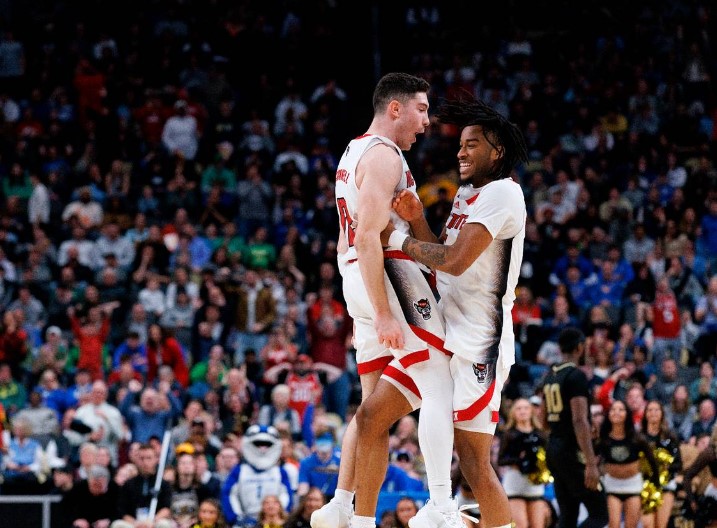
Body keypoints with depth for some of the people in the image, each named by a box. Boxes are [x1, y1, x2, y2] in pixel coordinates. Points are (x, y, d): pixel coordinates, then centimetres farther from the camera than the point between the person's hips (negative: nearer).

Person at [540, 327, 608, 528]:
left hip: (553, 449, 9)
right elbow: (579, 421, -23)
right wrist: (591, 464, -26)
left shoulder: (550, 376, 12)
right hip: (572, 452, -9)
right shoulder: (576, 376, -14)